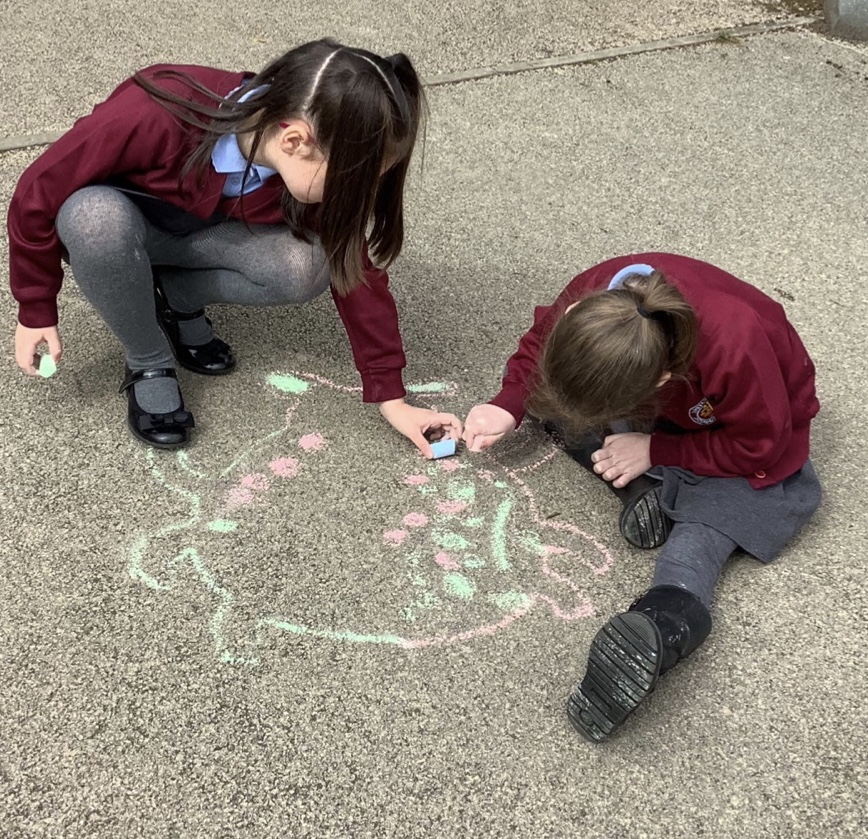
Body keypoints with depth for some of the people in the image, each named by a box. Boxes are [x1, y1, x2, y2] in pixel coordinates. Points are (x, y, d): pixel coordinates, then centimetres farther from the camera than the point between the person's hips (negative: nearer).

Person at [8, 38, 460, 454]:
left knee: (306, 267, -26)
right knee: (96, 217, -40)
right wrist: (36, 310, -16)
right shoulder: (154, 119, -39)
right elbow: (39, 190, -25)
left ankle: (177, 298, 1)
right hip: (110, 219, -2)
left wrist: (391, 397, -15)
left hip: (201, 234, 3)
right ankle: (149, 364, -13)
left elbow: (354, 272, -16)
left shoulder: (320, 167, -25)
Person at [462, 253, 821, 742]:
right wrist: (508, 407, -20)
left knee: (705, 522, -30)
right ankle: (645, 486, -20)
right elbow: (541, 339, -8)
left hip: (750, 434, -5)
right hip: (664, 406, 5)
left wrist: (654, 450, -28)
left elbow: (758, 448, -28)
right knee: (555, 394, -13)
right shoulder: (596, 298, -33)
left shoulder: (736, 349, -46)